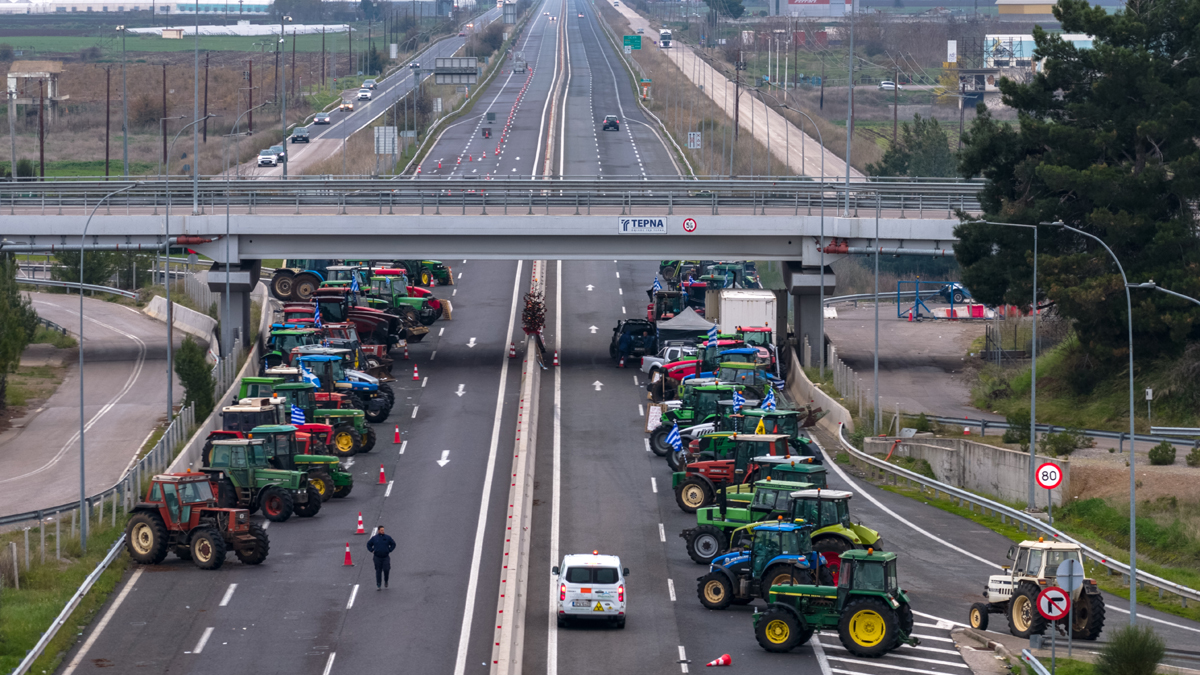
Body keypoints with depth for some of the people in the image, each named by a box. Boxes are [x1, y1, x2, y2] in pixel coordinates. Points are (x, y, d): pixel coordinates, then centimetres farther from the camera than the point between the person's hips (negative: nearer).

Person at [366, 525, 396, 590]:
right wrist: (372, 551, 2)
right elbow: (368, 545, 14)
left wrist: (389, 550, 1)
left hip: (386, 557, 0)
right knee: (378, 571, 0)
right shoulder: (374, 538, 3)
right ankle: (378, 585, 5)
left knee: (386, 570, -10)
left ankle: (386, 581, 18)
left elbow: (393, 544, 12)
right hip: (377, 558, 0)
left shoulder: (387, 538, 3)